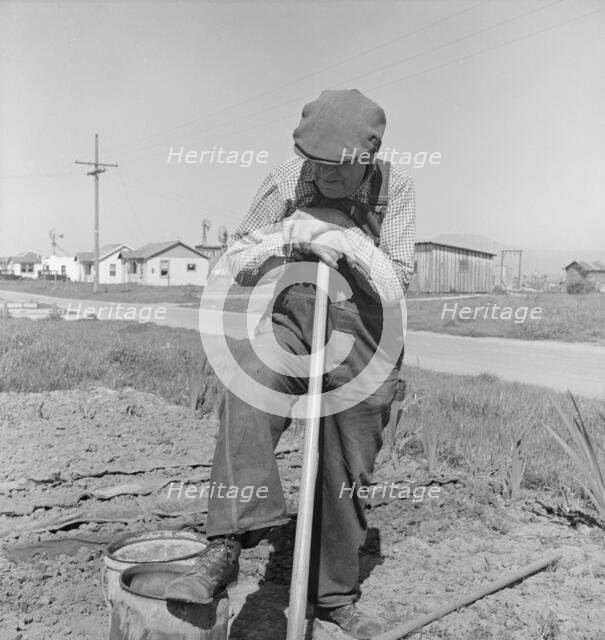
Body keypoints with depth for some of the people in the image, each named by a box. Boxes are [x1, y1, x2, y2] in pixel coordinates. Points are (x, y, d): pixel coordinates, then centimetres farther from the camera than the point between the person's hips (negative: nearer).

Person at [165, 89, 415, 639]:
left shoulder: (394, 187, -7)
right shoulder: (287, 180, -5)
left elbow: (396, 283, -11)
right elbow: (238, 265, -4)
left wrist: (345, 239, -25)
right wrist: (288, 237, -21)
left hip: (365, 338, 0)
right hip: (292, 318, 0)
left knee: (347, 474, 7)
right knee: (246, 397, -33)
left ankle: (335, 596, 27)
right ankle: (225, 549, -30)